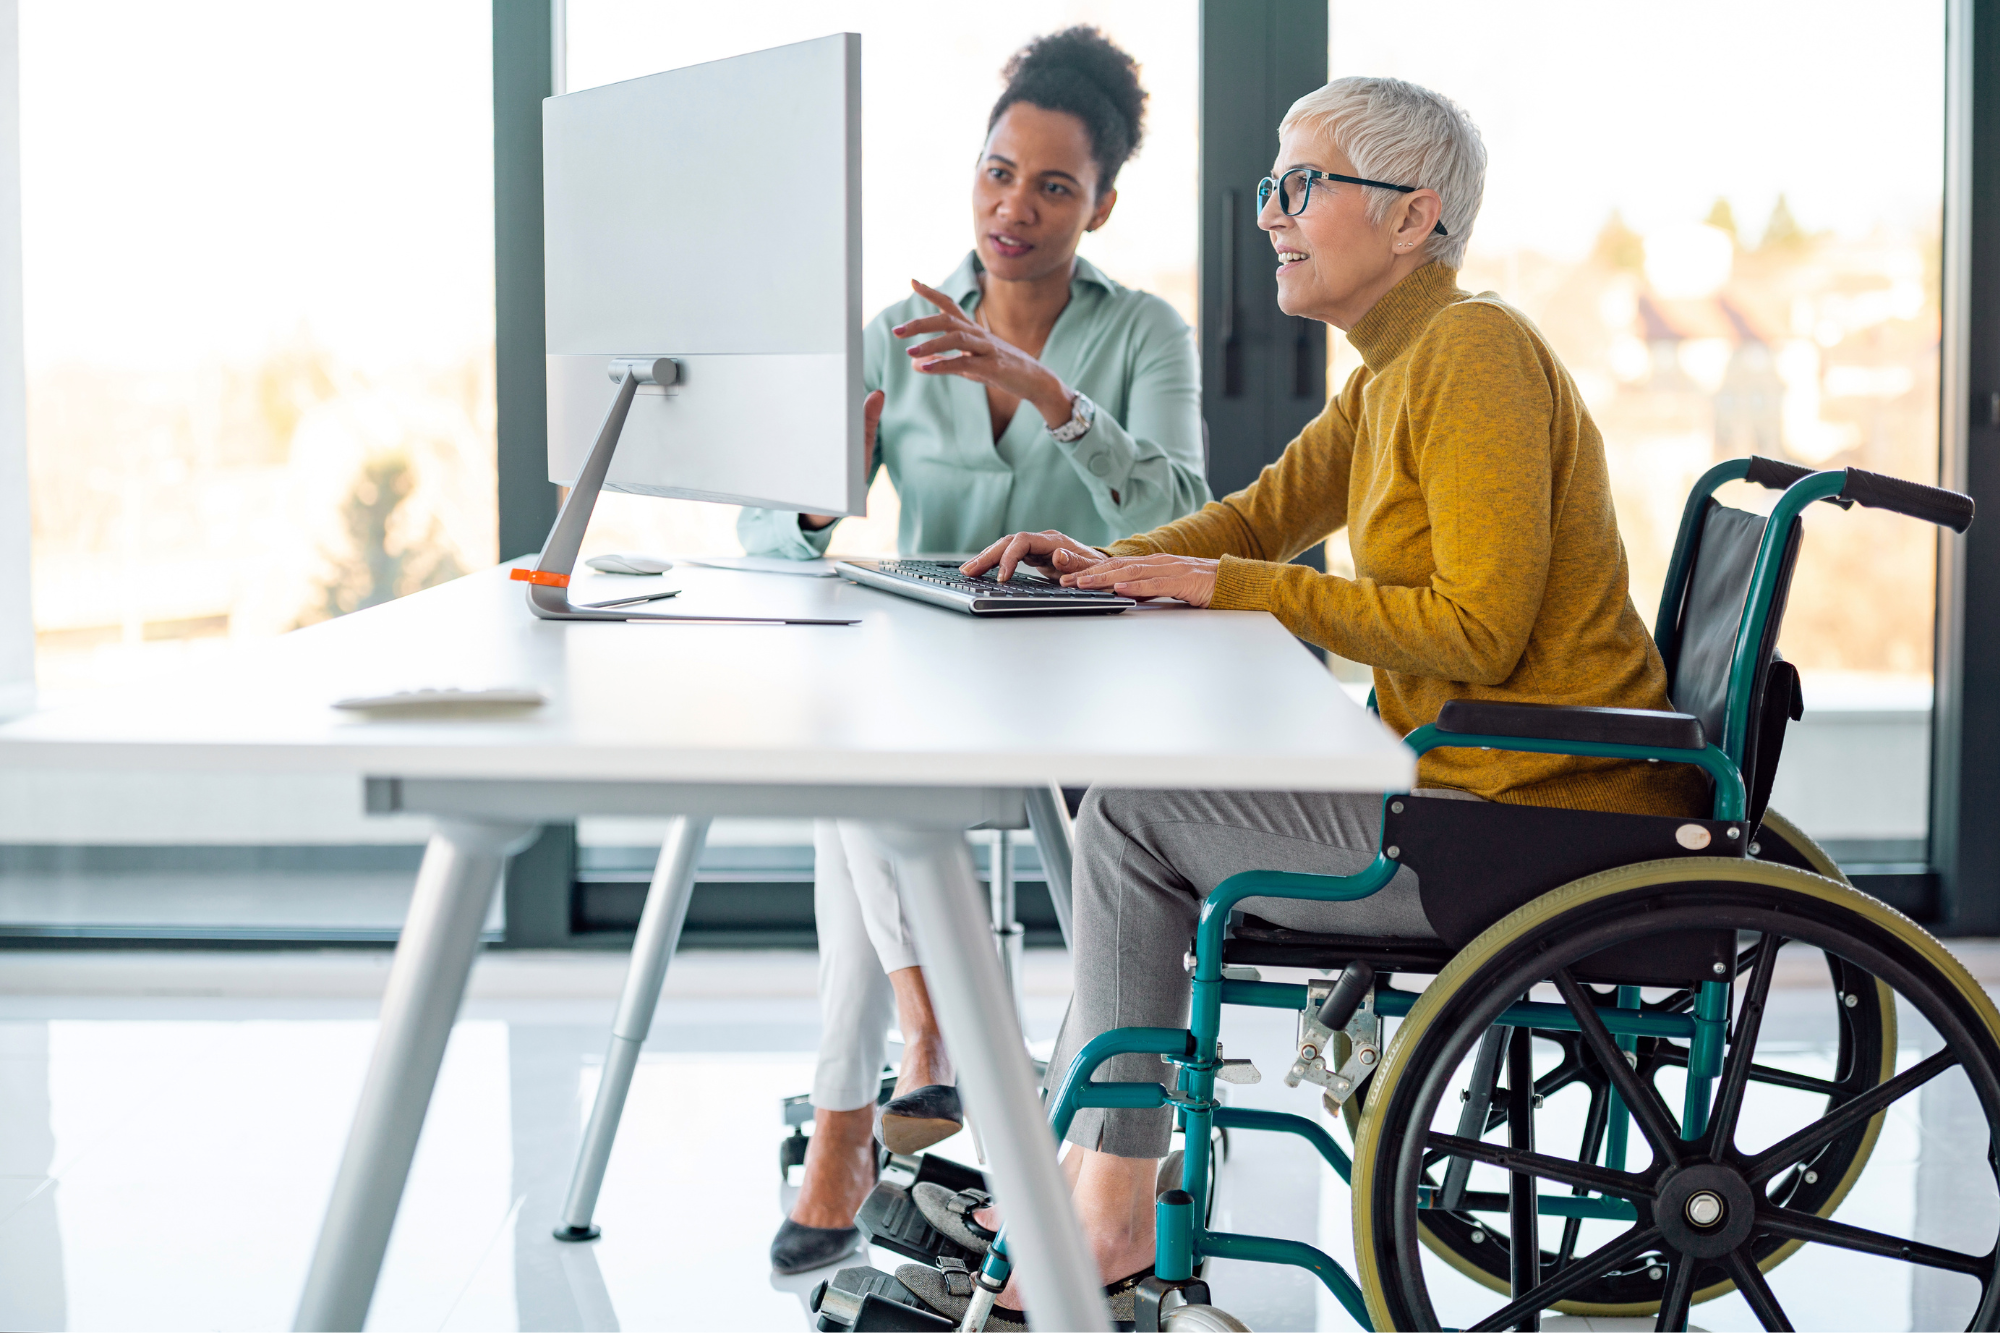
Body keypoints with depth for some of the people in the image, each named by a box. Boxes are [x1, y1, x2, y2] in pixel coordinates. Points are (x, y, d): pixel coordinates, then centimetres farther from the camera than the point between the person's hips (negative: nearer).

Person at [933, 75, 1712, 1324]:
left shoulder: (1475, 353, -17)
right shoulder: (1392, 370, 14)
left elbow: (1477, 629, -23)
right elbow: (1262, 517, 21)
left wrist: (1224, 586, -18)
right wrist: (1112, 564, 1)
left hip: (1535, 820, -10)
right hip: (1465, 783, 10)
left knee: (1132, 812, -6)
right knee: (1132, 783, 13)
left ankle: (1112, 1220, 3)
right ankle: (1075, 1172, 14)